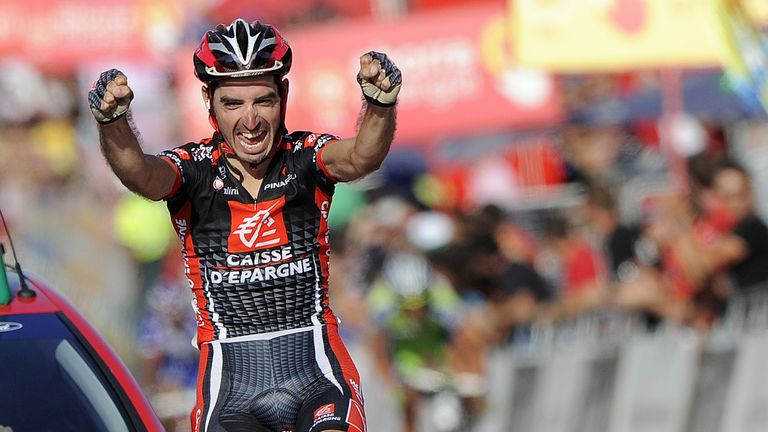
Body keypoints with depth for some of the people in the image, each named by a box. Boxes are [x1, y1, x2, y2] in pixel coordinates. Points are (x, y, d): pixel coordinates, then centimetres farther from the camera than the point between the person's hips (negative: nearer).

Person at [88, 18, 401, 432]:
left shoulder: (305, 157, -2)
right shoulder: (195, 168, -5)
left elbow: (360, 158, -23)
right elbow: (141, 175, -25)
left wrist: (380, 104, -45)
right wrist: (112, 120, -47)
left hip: (311, 360, -1)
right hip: (231, 370, 1)